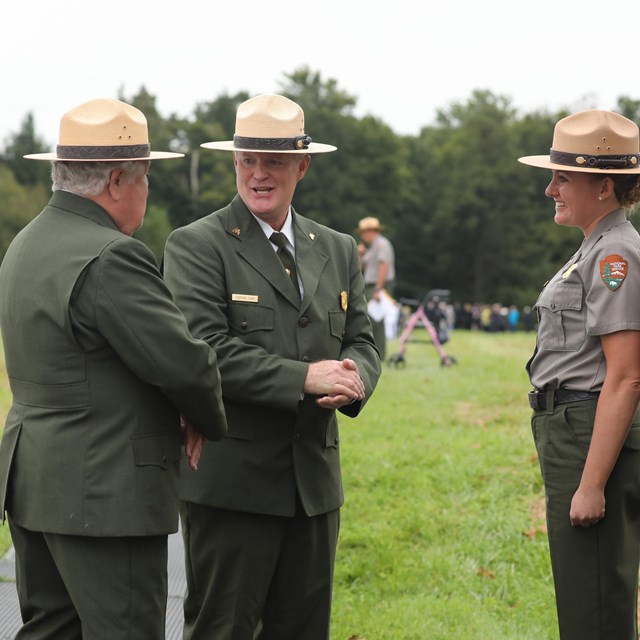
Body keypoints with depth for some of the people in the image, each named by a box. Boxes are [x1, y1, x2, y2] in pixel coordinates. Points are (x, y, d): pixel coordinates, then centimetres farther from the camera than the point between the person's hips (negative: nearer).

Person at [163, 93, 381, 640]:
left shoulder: (338, 250, 15)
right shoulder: (196, 246, -4)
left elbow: (361, 342, 12)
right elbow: (205, 350, -15)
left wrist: (354, 380, -12)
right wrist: (304, 377, -19)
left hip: (315, 483, 6)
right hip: (232, 482, -5)